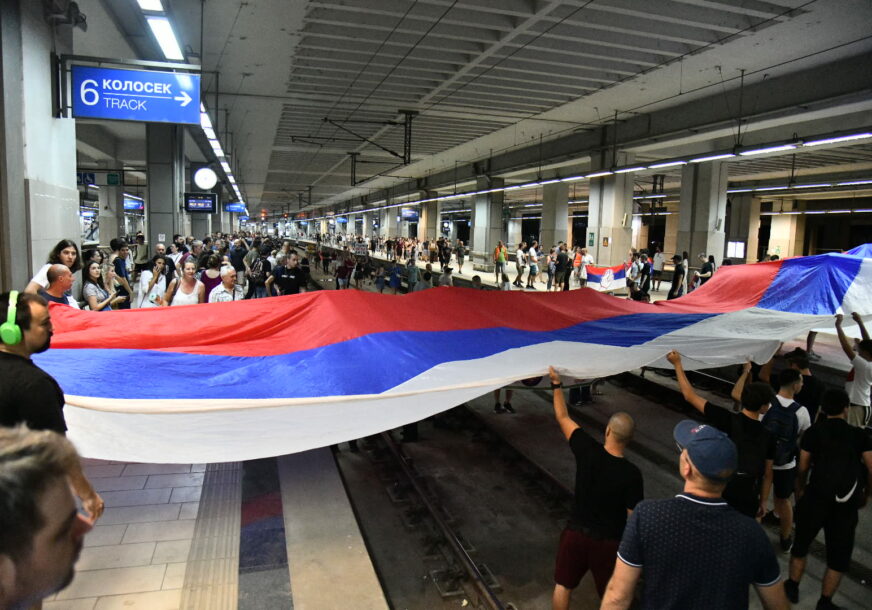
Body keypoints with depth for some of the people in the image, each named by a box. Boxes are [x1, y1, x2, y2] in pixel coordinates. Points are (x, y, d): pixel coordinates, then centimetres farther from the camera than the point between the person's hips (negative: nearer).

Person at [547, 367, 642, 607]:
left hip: (576, 533, 1)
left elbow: (563, 418, -5)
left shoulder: (588, 451, -17)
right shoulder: (631, 474, -21)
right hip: (609, 541, -1)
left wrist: (556, 383, 4)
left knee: (563, 586, 20)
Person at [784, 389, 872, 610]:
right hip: (847, 506, 1)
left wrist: (800, 490, 16)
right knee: (839, 555, 15)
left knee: (801, 543, 19)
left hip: (816, 498, 0)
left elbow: (803, 468, 0)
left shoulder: (813, 432, -1)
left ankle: (793, 588, 31)